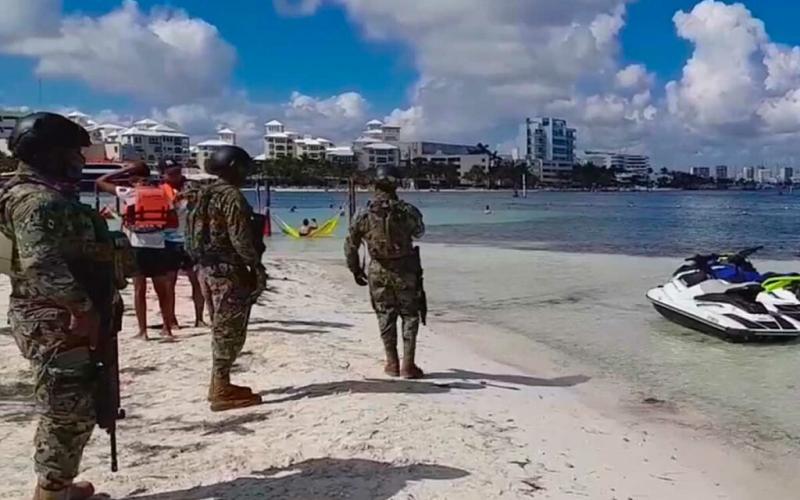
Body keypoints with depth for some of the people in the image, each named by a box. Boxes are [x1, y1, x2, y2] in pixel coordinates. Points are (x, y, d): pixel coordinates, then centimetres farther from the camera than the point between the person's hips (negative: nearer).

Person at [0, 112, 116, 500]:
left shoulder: (52, 195, 14)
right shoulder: (38, 201, -18)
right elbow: (41, 266, -29)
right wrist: (84, 308, -23)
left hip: (64, 322, 10)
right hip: (56, 325, -10)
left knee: (76, 408, 18)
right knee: (68, 410, -2)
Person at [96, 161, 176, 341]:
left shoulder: (129, 193, -2)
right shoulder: (162, 194, 7)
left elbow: (100, 182, 9)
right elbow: (174, 222, 5)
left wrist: (125, 170, 9)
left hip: (137, 247, -3)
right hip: (158, 247, 3)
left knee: (140, 290, 4)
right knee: (162, 290, 11)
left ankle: (143, 331, 4)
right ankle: (167, 329, 13)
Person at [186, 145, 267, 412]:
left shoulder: (205, 194, 15)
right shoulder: (232, 195, -14)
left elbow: (195, 232, 18)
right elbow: (240, 238, -21)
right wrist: (258, 268, -15)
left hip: (208, 267, 10)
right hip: (228, 269, -10)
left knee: (222, 329, 16)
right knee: (230, 330, -4)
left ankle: (218, 385, 23)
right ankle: (222, 391, -1)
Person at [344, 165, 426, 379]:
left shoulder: (365, 215, -6)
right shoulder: (408, 211, -11)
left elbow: (350, 245, 0)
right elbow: (419, 232, 9)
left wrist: (356, 270, 13)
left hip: (378, 273, 2)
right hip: (404, 271, -2)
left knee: (385, 317, 12)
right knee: (410, 316, 8)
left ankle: (392, 364, 16)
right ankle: (408, 365, 4)